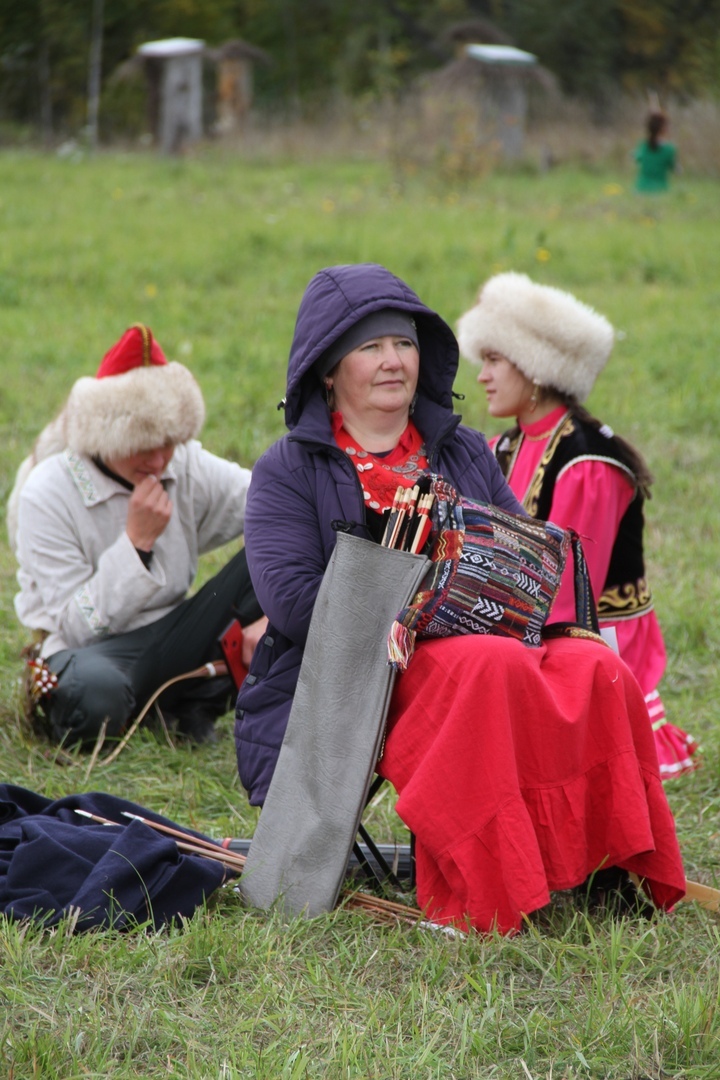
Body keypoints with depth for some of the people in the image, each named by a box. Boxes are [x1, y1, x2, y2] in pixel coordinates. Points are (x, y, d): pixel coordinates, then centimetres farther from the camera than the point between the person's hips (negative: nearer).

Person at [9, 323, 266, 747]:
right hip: (94, 650, -5)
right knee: (95, 689, -44)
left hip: (173, 640, 5)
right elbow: (75, 628, -17)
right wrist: (136, 542, -24)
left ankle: (198, 701, -11)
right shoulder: (46, 497, -15)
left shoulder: (186, 466, -2)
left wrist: (271, 612, -19)